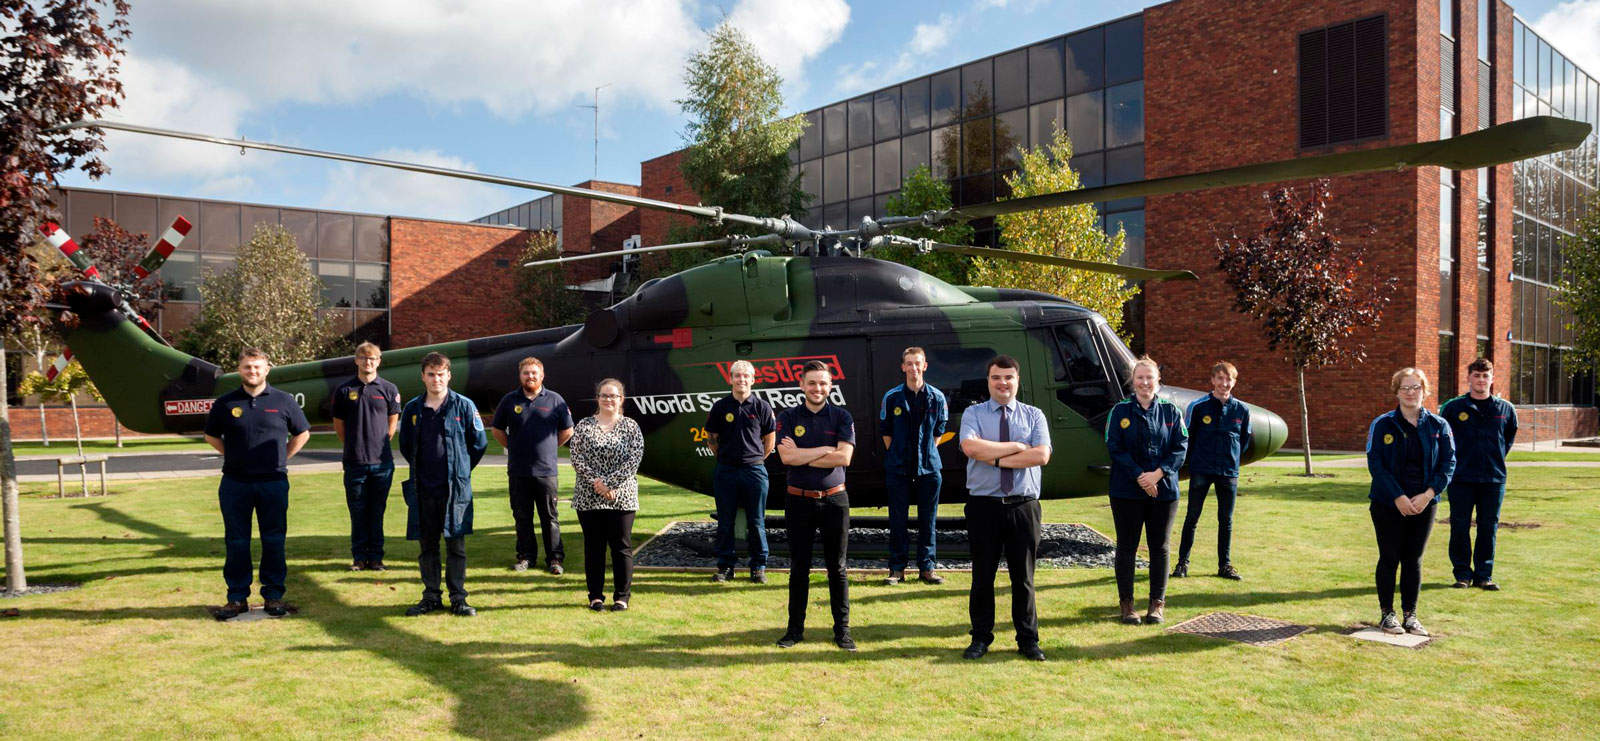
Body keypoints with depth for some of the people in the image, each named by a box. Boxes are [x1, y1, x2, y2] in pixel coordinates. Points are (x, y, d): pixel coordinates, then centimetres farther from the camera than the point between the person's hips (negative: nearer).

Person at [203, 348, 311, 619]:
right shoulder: (225, 403, 3)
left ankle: (273, 595, 14)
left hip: (273, 482, -1)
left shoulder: (284, 401, 2)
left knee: (274, 541, 4)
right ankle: (237, 597, 15)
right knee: (236, 542, 6)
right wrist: (232, 456, 7)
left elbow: (302, 433, 12)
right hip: (235, 484, 1)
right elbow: (211, 435, 17)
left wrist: (281, 459, 6)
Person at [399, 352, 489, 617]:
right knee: (427, 546, 9)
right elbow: (405, 446, 19)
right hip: (422, 489, 3)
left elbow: (479, 443, 6)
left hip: (455, 488, -2)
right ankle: (431, 597, 20)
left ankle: (458, 598, 10)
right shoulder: (412, 409, 6)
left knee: (456, 545, 2)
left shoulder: (464, 406, -2)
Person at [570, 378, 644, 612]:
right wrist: (597, 482, -15)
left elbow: (634, 460, -7)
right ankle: (595, 596, 17)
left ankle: (622, 596, 13)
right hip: (588, 498, 1)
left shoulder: (631, 427, 2)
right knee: (594, 547, 7)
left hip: (622, 498, -1)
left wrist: (609, 483, -15)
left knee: (622, 546, 3)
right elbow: (577, 459, -3)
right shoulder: (583, 426, 4)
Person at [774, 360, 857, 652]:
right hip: (799, 500, 0)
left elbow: (844, 457, -14)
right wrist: (826, 449, -13)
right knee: (799, 568, 9)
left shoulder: (841, 417, -1)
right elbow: (786, 457, -14)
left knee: (837, 568, 7)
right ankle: (795, 628, 20)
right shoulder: (788, 417, 0)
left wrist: (802, 456, -13)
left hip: (834, 499, 0)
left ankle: (842, 630, 16)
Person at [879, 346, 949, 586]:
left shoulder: (937, 397, 2)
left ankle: (927, 568, 13)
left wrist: (927, 453, 5)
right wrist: (897, 455, 4)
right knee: (898, 519, 3)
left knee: (928, 520, 5)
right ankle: (897, 568, 11)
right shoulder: (892, 397, -1)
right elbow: (885, 431, 7)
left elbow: (938, 431, 12)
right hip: (898, 467, -1)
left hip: (929, 467, 1)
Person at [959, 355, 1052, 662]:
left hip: (1024, 506, 1)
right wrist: (1016, 447, -13)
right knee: (983, 575, 9)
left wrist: (997, 459, -14)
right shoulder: (973, 414, 2)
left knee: (1024, 576, 10)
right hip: (984, 506, -1)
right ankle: (980, 638, 22)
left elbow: (1042, 455, -11)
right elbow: (970, 447, -18)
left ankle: (1028, 640, 23)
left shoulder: (1034, 416, 5)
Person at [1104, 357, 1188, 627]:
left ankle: (1158, 603, 18)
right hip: (1127, 491, -1)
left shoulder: (1171, 411, 4)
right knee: (1127, 546, 4)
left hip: (1163, 490, 1)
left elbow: (1180, 447, -2)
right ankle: (1126, 603, 14)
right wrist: (1139, 476, -15)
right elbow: (1114, 448, -6)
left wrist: (1158, 474, -15)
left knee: (1160, 547, 7)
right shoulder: (1120, 411, -1)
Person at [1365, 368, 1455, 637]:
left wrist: (1428, 494, -11)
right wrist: (1399, 497, -16)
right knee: (1389, 558, 5)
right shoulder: (1382, 425, -4)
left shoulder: (1438, 426, 3)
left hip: (1423, 504, 2)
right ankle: (1387, 614, 15)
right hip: (1388, 503, -2)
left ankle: (1410, 615, 18)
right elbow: (1375, 464, -9)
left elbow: (1448, 463, 1)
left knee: (1413, 560, 9)